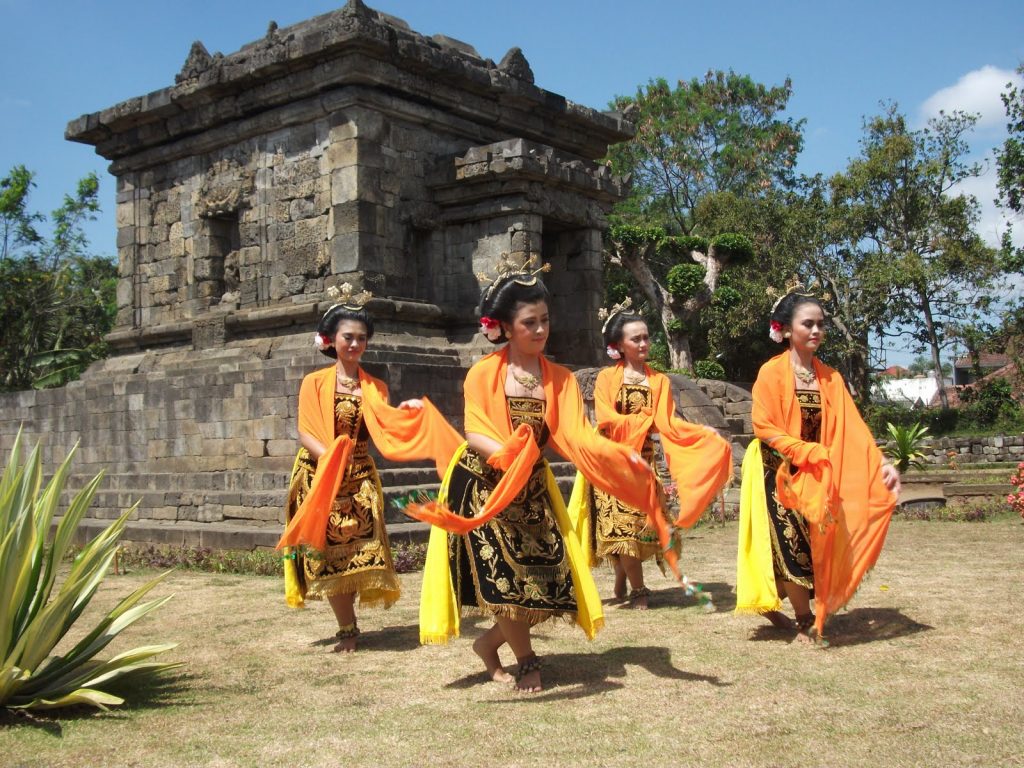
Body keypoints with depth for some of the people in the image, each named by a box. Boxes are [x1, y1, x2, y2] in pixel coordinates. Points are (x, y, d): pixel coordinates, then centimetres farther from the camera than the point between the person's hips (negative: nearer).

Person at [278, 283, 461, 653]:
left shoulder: (374, 387, 10)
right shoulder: (315, 382, 3)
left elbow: (382, 426, -7)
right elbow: (305, 432, -4)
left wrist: (403, 411, -26)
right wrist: (329, 456, -22)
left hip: (359, 478, 2)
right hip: (319, 478, -2)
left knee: (360, 550, -5)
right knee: (331, 551, -2)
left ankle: (347, 627, 10)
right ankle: (347, 628, 10)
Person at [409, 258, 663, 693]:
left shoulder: (560, 379, 1)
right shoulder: (484, 373, -7)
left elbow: (578, 436, -11)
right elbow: (475, 434, -15)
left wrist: (623, 456, -29)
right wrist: (507, 456, -36)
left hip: (532, 489, 4)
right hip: (483, 487, -4)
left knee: (548, 579, -1)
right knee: (506, 575, -9)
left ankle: (489, 643, 25)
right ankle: (527, 662, 18)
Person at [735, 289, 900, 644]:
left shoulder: (830, 377, 6)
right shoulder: (772, 372, -9)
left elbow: (851, 428, -1)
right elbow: (764, 427, -14)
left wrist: (882, 463, -13)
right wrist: (805, 451, -21)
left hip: (813, 476, 6)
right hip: (778, 472, -5)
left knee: (815, 543, 4)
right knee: (794, 543, -8)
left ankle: (771, 605, 21)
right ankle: (806, 622, 8)